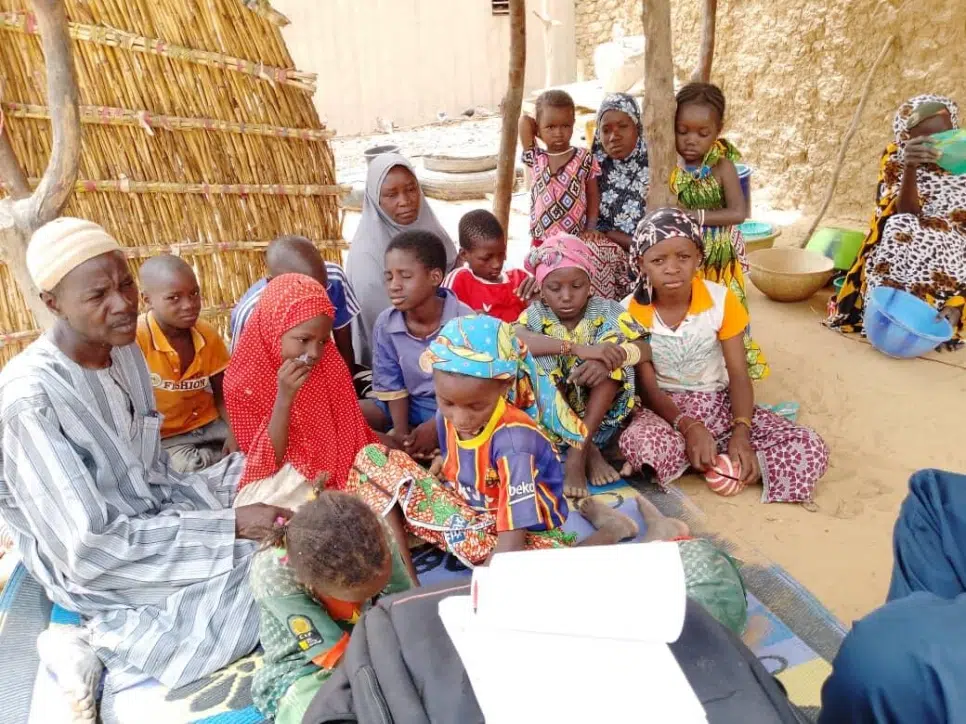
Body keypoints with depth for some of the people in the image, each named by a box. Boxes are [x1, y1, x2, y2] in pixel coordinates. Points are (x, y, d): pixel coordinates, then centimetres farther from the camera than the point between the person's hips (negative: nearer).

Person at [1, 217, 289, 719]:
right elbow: (90, 548, -28)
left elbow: (154, 475, 4)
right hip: (86, 564, -8)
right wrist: (229, 525, -29)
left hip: (151, 513, 8)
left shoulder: (126, 352, -4)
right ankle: (97, 644, -7)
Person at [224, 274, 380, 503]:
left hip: (338, 474, 5)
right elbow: (268, 463, -16)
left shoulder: (330, 366, -3)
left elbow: (351, 429, 6)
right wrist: (283, 398, -29)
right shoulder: (245, 382, -13)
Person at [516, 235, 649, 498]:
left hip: (601, 417, 0)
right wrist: (577, 348, -42)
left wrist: (611, 359, -37)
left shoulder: (606, 311, -3)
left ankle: (578, 450, -23)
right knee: (531, 358, -26)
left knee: (612, 338, -20)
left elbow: (644, 347, -15)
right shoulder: (536, 314, -7)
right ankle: (589, 450, -17)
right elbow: (514, 340, -31)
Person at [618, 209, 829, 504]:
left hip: (718, 404, 3)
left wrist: (741, 433, -25)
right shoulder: (631, 312, -12)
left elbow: (739, 376, -9)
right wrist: (688, 427, -27)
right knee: (638, 443, -40)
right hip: (664, 408, -2)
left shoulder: (722, 300, -9)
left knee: (811, 450, -17)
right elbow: (647, 387, -11)